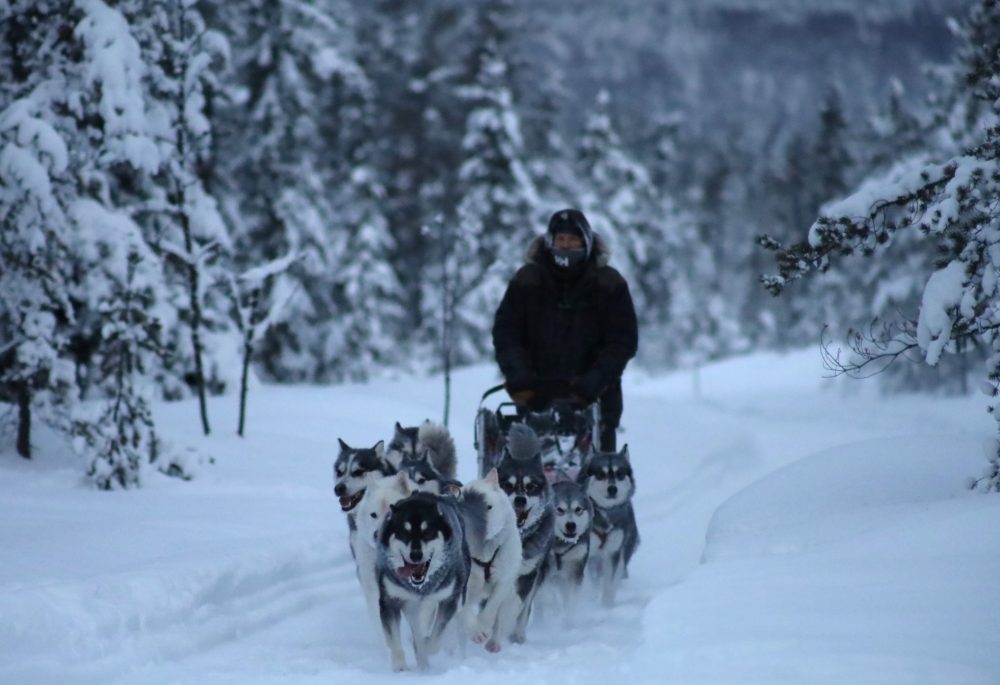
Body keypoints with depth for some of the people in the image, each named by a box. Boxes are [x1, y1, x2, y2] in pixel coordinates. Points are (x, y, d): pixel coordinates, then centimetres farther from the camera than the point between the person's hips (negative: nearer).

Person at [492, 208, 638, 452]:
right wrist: (517, 374, -12)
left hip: (593, 398, 0)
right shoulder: (527, 280, 6)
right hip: (536, 397, 1)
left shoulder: (609, 284, 4)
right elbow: (505, 332, 4)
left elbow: (623, 341, 0)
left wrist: (594, 382, -13)